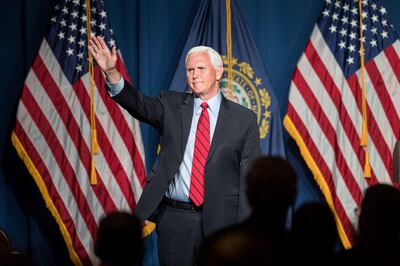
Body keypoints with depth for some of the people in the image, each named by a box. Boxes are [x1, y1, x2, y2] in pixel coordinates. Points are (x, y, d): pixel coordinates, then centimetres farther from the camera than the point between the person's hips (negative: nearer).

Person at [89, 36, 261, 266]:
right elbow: (139, 103, -9)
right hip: (174, 219, 1)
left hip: (220, 220, -1)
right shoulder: (172, 105, 8)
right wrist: (111, 72, -27)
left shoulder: (244, 119, 2)